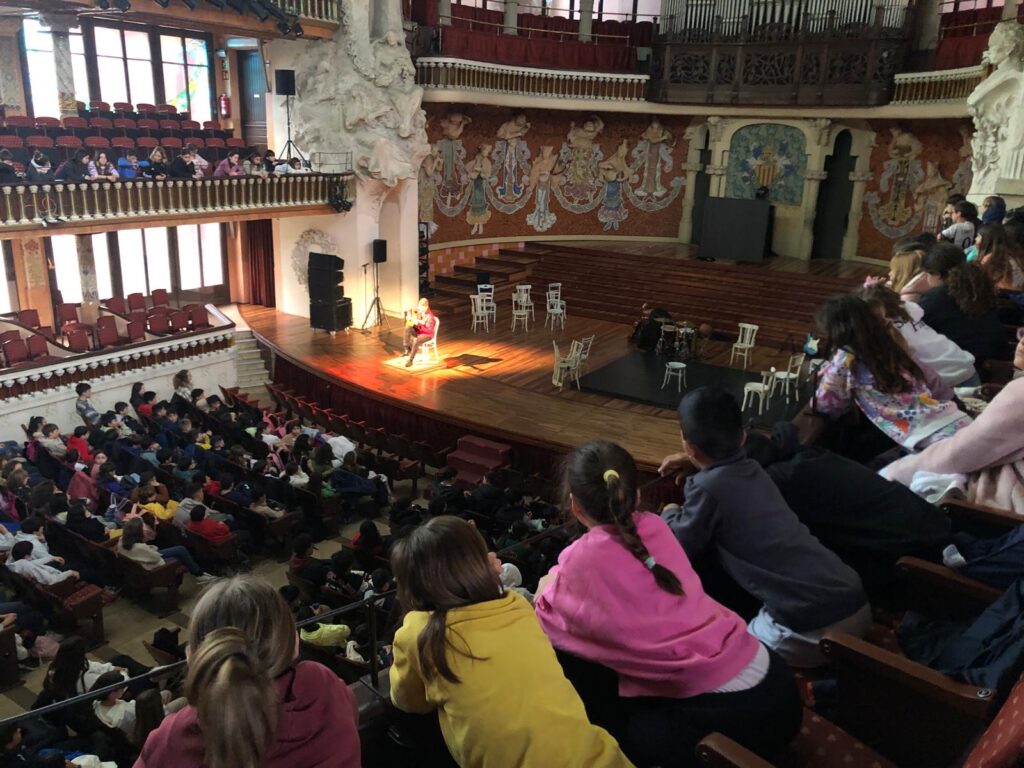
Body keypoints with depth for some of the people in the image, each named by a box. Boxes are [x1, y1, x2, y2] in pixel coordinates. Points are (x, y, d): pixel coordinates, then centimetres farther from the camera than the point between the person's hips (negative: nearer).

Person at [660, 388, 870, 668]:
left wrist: (670, 513, 19)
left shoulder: (707, 487, -11)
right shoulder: (751, 469, 12)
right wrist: (692, 462, 44)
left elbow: (681, 547, 2)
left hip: (813, 633, -7)